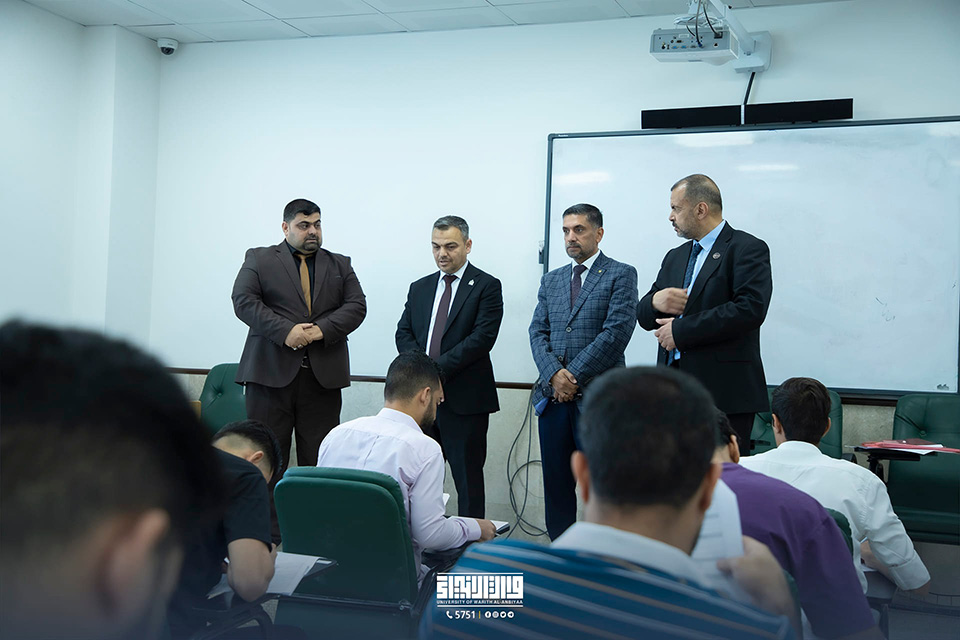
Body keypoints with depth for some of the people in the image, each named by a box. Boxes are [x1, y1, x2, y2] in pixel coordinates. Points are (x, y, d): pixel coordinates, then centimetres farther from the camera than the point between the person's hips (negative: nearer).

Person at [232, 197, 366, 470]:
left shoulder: (340, 265, 18)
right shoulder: (259, 259, 10)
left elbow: (357, 306, 6)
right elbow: (243, 301, -4)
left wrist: (322, 329, -11)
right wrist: (285, 330, -15)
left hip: (323, 376, 2)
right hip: (271, 373, -2)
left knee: (319, 459, 2)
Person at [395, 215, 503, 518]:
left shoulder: (487, 286, -2)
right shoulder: (419, 288, 16)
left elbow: (482, 337, -12)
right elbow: (403, 334, 10)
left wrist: (438, 368, -17)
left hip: (464, 400, -5)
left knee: (468, 479, 2)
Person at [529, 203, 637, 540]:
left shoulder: (620, 275, 0)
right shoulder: (551, 280, 18)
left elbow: (617, 332, -10)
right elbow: (538, 332, 10)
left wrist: (574, 376, -13)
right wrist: (554, 373, -9)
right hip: (553, 397, 5)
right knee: (556, 484, 9)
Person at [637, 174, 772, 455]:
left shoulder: (747, 249, -2)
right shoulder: (675, 257, 22)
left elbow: (750, 308, -18)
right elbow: (644, 316, 21)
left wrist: (681, 331, -15)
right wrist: (656, 301, -5)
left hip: (724, 391, -7)